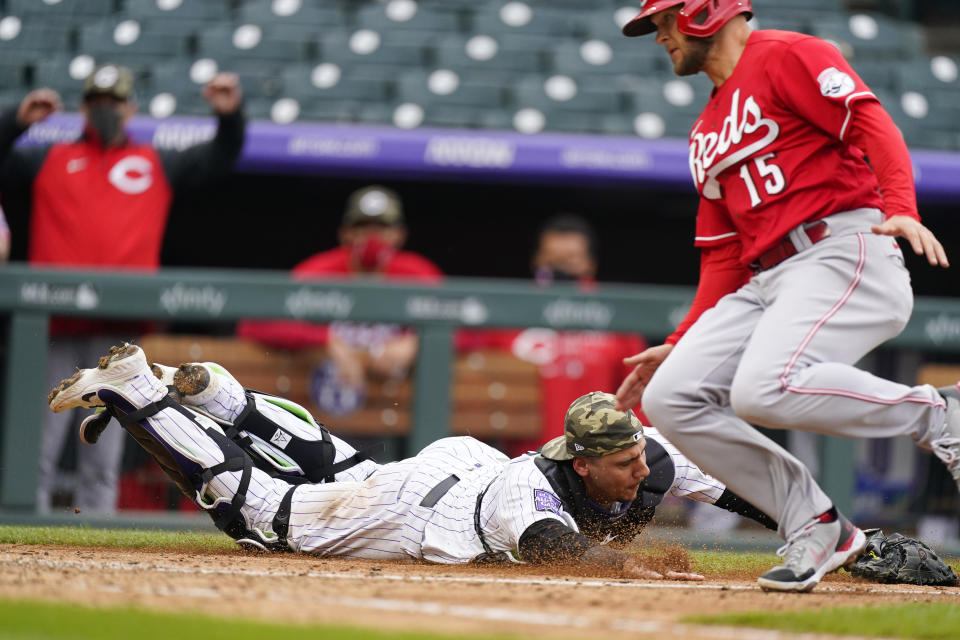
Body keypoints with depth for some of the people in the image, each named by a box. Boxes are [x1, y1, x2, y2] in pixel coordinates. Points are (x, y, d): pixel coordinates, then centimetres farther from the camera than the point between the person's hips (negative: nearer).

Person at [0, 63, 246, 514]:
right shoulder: (48, 161, 17)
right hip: (55, 327, -1)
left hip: (117, 331, 1)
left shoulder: (157, 166, 18)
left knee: (103, 456, 3)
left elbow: (220, 158, 17)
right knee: (37, 448, -3)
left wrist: (229, 115, -2)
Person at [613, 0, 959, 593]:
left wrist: (901, 210, -29)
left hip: (846, 250, -9)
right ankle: (816, 526, -4)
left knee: (764, 388, -32)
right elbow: (723, 253, 27)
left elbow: (873, 124, -12)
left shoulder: (787, 55, 1)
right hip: (767, 282, 9)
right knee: (670, 396, -7)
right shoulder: (707, 133, 27)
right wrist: (682, 344, 18)